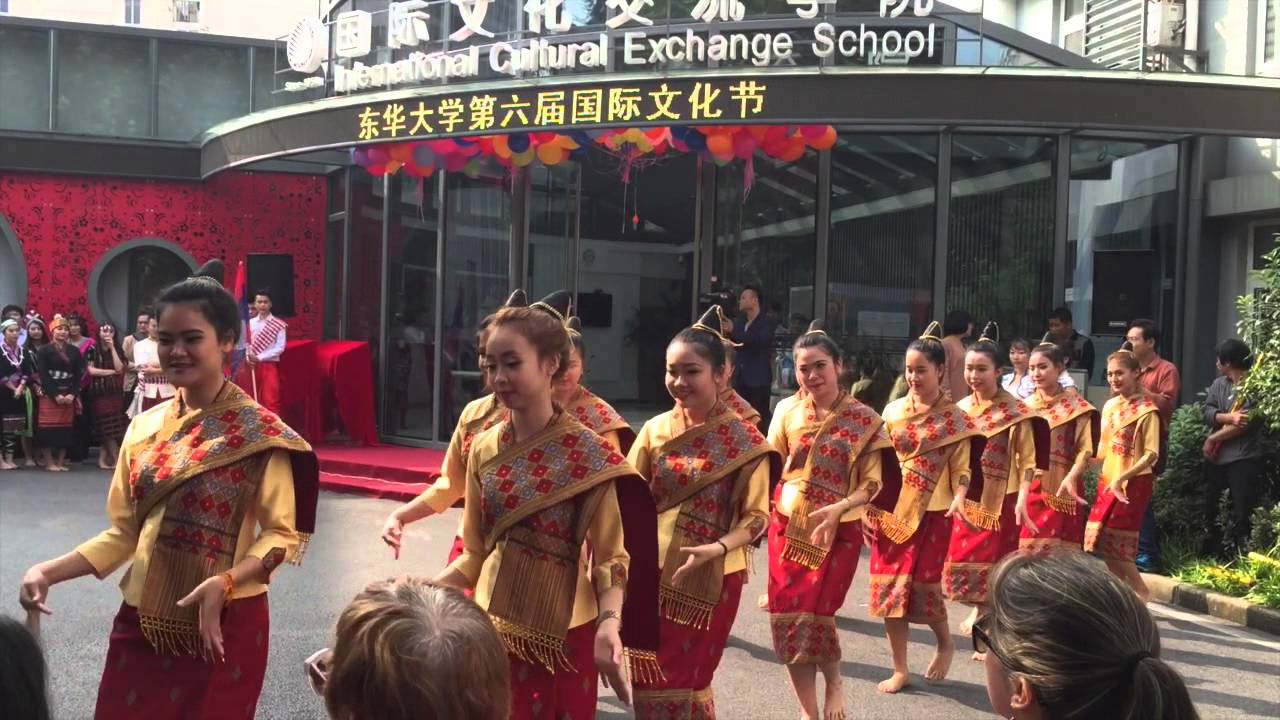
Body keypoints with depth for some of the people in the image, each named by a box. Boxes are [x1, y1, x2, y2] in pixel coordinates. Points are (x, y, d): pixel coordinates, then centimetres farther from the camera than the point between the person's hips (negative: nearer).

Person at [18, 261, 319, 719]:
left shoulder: (259, 431, -10)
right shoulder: (144, 427, 4)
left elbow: (282, 533, -10)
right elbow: (125, 532, 9)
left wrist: (225, 582, -25)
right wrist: (48, 572, -2)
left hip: (222, 624, -4)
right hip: (141, 621, 5)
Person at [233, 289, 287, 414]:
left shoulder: (279, 324, -5)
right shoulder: (250, 323, 9)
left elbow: (280, 348, -8)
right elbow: (246, 343, 11)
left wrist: (259, 357, -13)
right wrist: (248, 357, -9)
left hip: (269, 366, -4)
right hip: (251, 365, 4)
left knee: (270, 400, -10)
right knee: (252, 400, 9)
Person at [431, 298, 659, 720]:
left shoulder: (588, 455, -13)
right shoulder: (483, 449, 1)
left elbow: (610, 558, -12)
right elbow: (475, 554, 8)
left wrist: (609, 623, -28)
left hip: (560, 634, -4)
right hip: (491, 627, 4)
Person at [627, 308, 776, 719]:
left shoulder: (745, 440, -9)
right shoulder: (655, 430, 0)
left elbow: (755, 516, -9)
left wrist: (716, 548, -25)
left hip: (712, 579, -3)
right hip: (656, 573, 3)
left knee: (689, 677, 8)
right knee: (650, 678, 10)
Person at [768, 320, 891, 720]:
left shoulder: (864, 419, -6)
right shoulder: (788, 415, 3)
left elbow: (871, 484, -7)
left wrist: (838, 508, -23)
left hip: (837, 532, -3)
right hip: (788, 527, 3)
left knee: (813, 615, -10)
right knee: (786, 618, 3)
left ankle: (833, 682, 23)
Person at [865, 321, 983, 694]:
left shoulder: (955, 418, -4)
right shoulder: (893, 411, 5)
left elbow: (961, 468, -6)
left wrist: (959, 498, -24)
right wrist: (868, 505, 4)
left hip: (932, 512, -3)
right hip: (891, 509, 4)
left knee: (923, 584, -5)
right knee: (889, 585, 3)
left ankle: (945, 643, 28)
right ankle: (900, 669, 16)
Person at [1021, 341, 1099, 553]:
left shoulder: (1075, 406, -1)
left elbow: (1085, 450, -7)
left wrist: (1071, 478, -24)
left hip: (1061, 490, -4)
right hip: (1028, 489, 4)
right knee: (1027, 550, 2)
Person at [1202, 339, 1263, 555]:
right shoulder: (1219, 384, 10)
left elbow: (1246, 423, -18)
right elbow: (1207, 413, -2)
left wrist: (1212, 438, -11)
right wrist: (1229, 417, -21)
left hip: (1243, 457, -7)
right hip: (1217, 456, 7)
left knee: (1241, 513, -7)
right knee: (1210, 507, 16)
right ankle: (1209, 555, 31)